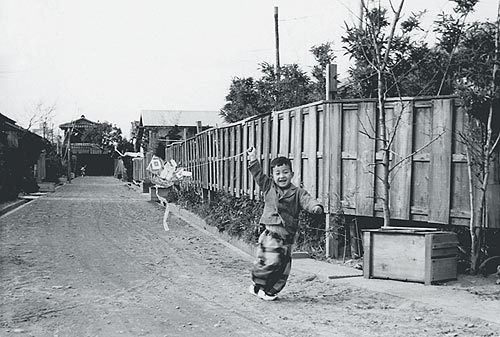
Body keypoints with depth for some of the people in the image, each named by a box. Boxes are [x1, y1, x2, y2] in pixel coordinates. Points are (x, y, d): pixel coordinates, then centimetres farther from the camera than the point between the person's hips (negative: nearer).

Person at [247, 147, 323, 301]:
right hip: (270, 233, -2)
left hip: (287, 237, 3)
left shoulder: (298, 192, 5)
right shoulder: (268, 187, 8)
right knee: (271, 261, -18)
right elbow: (258, 174, 9)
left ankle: (270, 291, 23)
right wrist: (253, 158, 4)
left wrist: (316, 207, -29)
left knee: (284, 266, 5)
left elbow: (307, 201, -9)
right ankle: (256, 285, 4)